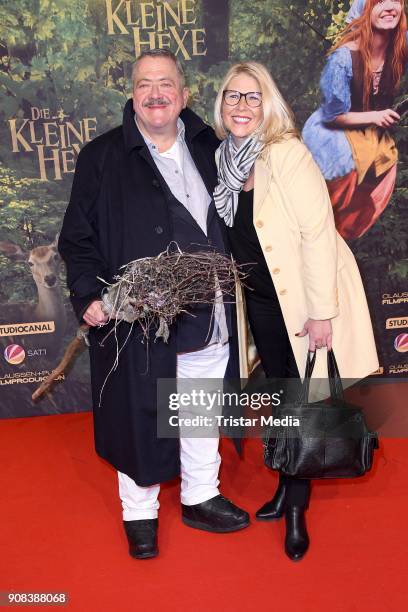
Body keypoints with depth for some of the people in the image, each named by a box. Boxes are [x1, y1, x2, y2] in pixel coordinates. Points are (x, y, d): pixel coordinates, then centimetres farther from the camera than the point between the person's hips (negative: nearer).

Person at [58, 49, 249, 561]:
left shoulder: (209, 150, 7)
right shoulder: (102, 157, -3)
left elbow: (231, 223, 13)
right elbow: (78, 238, -4)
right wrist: (88, 296, -17)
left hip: (207, 315, 4)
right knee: (138, 414, 10)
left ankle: (199, 498, 39)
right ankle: (139, 513, 32)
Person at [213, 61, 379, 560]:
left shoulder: (287, 153, -18)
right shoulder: (224, 158, 1)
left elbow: (318, 231, -21)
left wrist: (321, 311, -21)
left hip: (305, 297, -6)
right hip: (262, 297, 6)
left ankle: (296, 506, 24)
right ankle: (289, 487, 37)